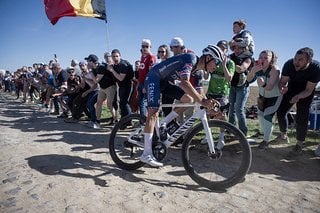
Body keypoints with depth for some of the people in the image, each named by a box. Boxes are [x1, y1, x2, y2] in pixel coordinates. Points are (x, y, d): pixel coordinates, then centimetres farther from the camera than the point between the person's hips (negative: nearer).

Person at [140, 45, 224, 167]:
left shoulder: (197, 66, 7)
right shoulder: (191, 58, -22)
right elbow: (184, 83, -37)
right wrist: (202, 101, -39)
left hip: (165, 81, 9)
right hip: (154, 78, -9)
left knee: (188, 99, -2)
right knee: (153, 113, -18)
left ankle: (161, 126, 4)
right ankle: (146, 154, -17)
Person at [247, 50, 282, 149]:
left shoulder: (274, 69, -28)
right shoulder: (258, 67, -14)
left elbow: (270, 87, -34)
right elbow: (249, 79, -26)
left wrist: (263, 84, -56)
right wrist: (253, 70, -44)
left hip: (274, 97, -5)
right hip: (262, 96, 6)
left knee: (267, 117, -12)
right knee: (260, 114, 14)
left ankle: (266, 140, 4)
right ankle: (262, 131, 42)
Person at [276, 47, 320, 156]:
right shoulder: (289, 64, -28)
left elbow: (308, 90, -25)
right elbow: (282, 81, -18)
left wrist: (298, 96, -46)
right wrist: (282, 88, -42)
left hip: (306, 92, -2)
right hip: (291, 89, 3)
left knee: (301, 118, -10)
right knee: (280, 112, -2)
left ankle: (299, 145, 3)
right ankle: (284, 135, 21)